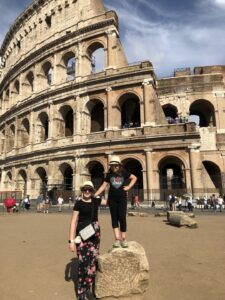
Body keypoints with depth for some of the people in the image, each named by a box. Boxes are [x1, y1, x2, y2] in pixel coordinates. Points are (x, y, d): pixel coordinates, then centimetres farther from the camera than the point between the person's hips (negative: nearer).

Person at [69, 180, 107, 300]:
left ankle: (89, 289, 25)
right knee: (83, 261, -6)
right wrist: (71, 240, -12)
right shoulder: (78, 203, -7)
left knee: (93, 260, 8)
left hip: (95, 233, 4)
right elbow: (73, 222, -8)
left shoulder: (96, 201, 3)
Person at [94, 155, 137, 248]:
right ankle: (117, 239, 7)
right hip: (112, 199, 2)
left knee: (122, 217, -6)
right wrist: (94, 195, -5)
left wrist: (129, 186, 0)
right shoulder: (109, 175, 4)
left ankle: (123, 239, 8)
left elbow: (134, 178, 11)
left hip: (122, 198, -2)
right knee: (114, 218, 2)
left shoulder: (124, 173, 0)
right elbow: (103, 186, 2)